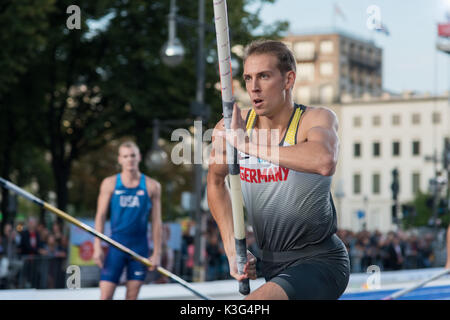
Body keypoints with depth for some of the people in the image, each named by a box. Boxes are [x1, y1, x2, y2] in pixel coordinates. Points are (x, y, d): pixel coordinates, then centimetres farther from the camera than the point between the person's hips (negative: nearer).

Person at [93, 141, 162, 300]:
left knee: (132, 296, 3)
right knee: (105, 295, -7)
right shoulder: (110, 184, 4)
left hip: (140, 246, 1)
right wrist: (97, 247, -6)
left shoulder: (152, 186, 4)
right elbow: (100, 216, 3)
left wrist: (157, 253, 1)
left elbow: (156, 221, 5)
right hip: (116, 244, -1)